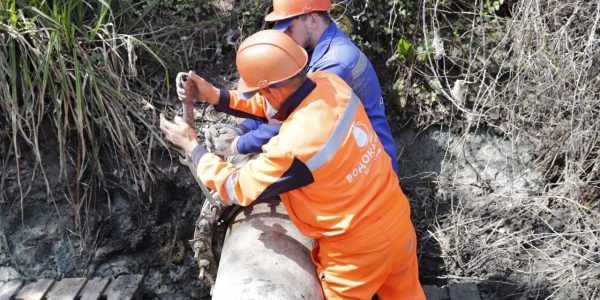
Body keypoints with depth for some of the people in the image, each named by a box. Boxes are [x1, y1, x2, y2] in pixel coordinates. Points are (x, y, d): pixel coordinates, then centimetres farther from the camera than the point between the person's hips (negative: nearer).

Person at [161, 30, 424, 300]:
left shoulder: (294, 145, -31)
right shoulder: (331, 83, -11)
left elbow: (237, 188, -15)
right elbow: (275, 105, 6)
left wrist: (192, 147, -3)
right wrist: (217, 97, 0)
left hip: (358, 244, -7)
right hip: (397, 217, 7)